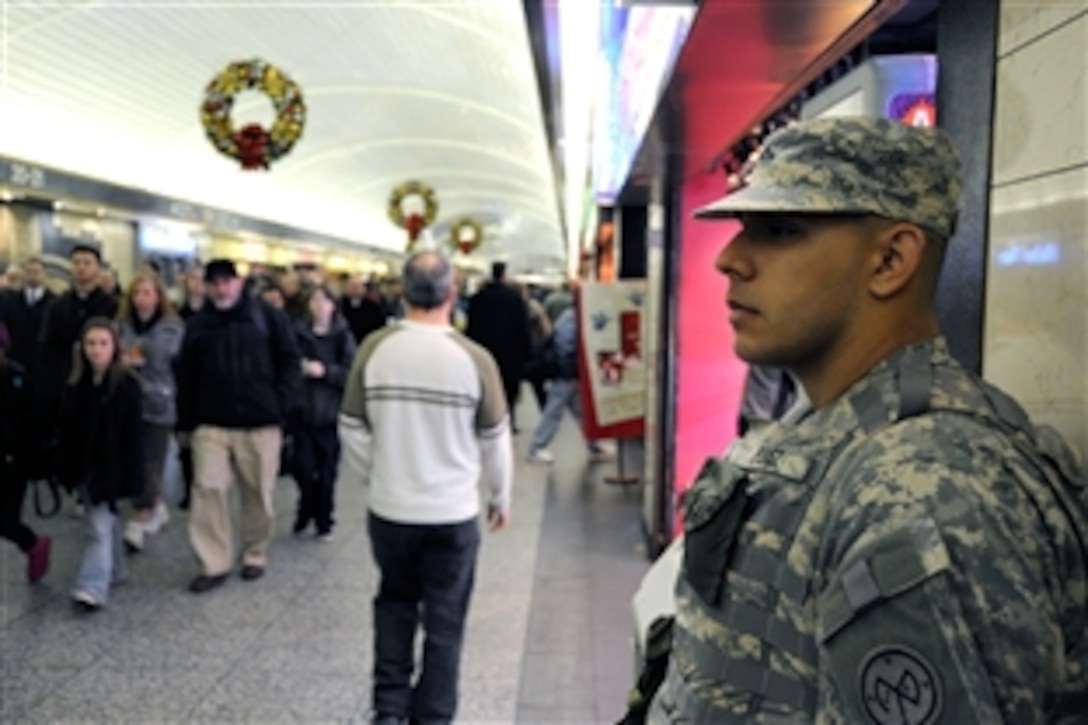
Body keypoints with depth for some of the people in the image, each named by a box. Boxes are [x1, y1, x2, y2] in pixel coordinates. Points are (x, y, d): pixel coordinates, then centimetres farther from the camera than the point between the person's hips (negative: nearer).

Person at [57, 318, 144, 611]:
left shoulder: (127, 385, -12)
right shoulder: (75, 384, 2)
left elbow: (133, 435, -12)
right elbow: (66, 430, 8)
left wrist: (131, 479, -13)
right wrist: (65, 469, 6)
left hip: (110, 469, -5)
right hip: (82, 467, 5)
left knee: (99, 526, -9)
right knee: (104, 521, 19)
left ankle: (93, 588, -10)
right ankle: (113, 570, 35)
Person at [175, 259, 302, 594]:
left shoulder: (268, 316, 2)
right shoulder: (198, 325, 9)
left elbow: (290, 362, 3)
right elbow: (186, 377, 14)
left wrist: (280, 406, -5)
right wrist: (185, 424, 12)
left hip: (260, 424, -1)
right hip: (211, 424, 2)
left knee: (259, 493, 7)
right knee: (208, 488, -7)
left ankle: (255, 556, 26)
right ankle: (215, 564, 4)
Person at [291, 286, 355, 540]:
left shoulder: (343, 336, -3)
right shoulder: (299, 333, 2)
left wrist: (324, 371, -18)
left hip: (330, 414, -1)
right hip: (303, 411, 1)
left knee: (327, 471, 3)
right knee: (303, 467, -1)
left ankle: (324, 522, 21)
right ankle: (307, 510, 27)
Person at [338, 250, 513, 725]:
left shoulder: (374, 349, -9)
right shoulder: (474, 358, -14)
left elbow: (352, 431, -1)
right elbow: (495, 439, -4)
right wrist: (500, 497, 12)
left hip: (389, 508, 2)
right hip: (454, 513, -2)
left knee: (394, 603, 24)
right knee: (444, 621, 13)